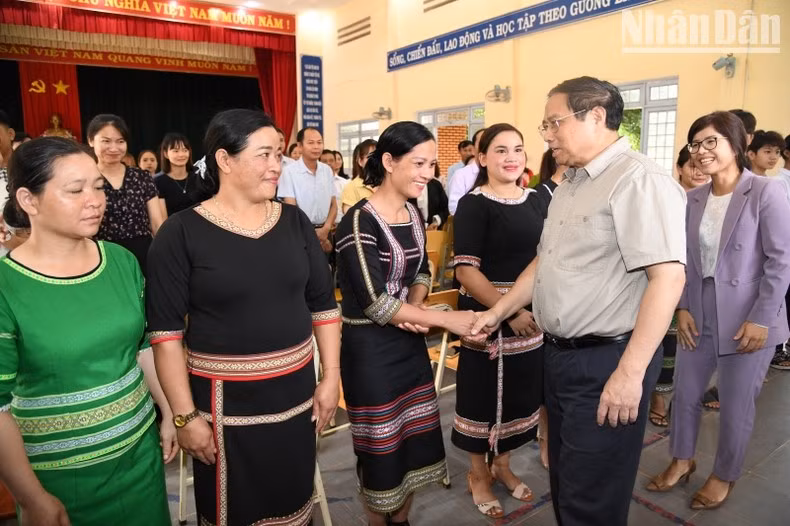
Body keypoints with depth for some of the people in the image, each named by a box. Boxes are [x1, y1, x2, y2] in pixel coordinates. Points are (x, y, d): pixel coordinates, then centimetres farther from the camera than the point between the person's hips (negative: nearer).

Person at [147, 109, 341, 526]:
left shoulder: (295, 222, 1)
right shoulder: (181, 233, -10)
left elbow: (324, 305, 5)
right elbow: (165, 331, -10)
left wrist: (330, 378, 3)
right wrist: (185, 415, -11)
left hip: (296, 392, 4)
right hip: (224, 400, -3)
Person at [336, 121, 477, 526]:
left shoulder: (414, 214, 4)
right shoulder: (359, 221, -20)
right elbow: (375, 303, -23)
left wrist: (415, 307, -6)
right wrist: (447, 319, -20)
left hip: (410, 342, 7)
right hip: (370, 349, -7)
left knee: (416, 442, 17)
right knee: (381, 450, 9)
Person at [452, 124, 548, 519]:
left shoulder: (537, 200, 7)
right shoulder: (473, 204, -10)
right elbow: (466, 271, -17)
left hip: (532, 318, 6)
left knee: (521, 394, 16)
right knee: (484, 396, 8)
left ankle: (502, 465, 39)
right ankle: (477, 474, 31)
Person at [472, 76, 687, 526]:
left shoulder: (639, 180, -17)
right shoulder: (571, 184, 13)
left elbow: (667, 277, -24)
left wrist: (630, 372, -26)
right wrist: (499, 312, 15)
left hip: (606, 359, -9)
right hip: (562, 355, 9)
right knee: (565, 481, 24)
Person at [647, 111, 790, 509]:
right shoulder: (693, 199, 5)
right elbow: (685, 258, 8)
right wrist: (683, 307, 1)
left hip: (747, 319, -4)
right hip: (700, 316, 5)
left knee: (735, 405, 9)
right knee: (684, 392, 13)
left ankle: (724, 476, 31)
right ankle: (682, 460, 36)